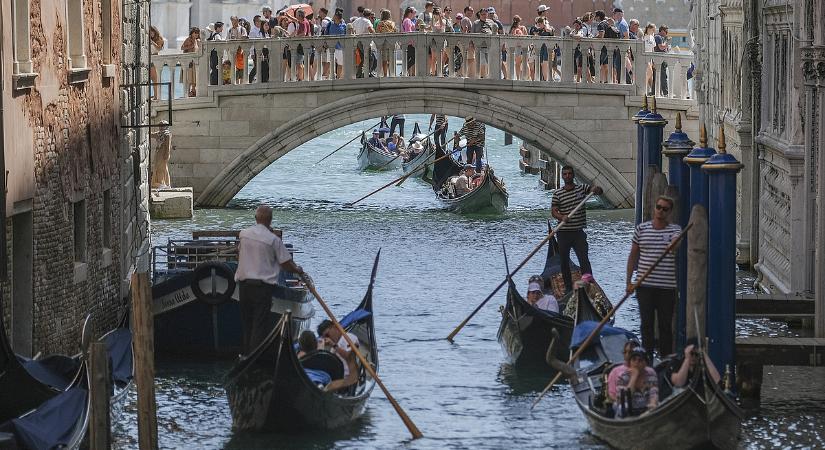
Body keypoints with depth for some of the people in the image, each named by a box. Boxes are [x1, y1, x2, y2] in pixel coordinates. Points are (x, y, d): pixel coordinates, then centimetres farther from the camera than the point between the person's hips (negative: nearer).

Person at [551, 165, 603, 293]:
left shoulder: (582, 188, 5)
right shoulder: (557, 193, 3)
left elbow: (598, 191, 0)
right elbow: (554, 211, -2)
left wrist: (596, 190, -25)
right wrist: (562, 217, -23)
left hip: (578, 233, -1)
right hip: (563, 233, 1)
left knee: (584, 260, -10)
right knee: (564, 261, 6)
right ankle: (568, 286, 16)